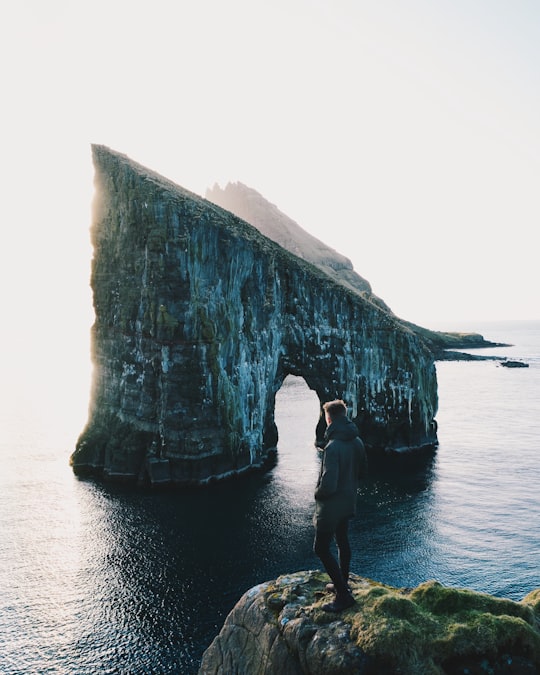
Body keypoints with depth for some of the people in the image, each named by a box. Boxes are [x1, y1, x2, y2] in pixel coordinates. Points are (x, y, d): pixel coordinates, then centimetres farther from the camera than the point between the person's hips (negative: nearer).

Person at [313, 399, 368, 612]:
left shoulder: (333, 447, -30)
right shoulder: (357, 441, -3)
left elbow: (328, 484, -30)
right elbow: (363, 471, 11)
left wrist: (317, 493, -10)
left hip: (331, 506, -9)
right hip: (349, 503, 9)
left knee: (321, 548, 3)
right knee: (342, 541, 23)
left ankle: (343, 595, 4)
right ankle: (343, 583, 39)